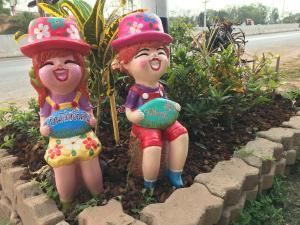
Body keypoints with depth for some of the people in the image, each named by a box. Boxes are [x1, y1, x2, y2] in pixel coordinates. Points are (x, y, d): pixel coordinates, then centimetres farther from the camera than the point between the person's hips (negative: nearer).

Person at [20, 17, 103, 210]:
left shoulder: (80, 95, -7)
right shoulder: (48, 100, -5)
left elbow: (89, 111, 3)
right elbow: (43, 118, 5)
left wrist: (91, 119, -19)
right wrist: (43, 128, -16)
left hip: (84, 139, 0)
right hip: (60, 143, 1)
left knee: (92, 174, 13)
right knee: (65, 181, 13)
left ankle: (99, 196, 38)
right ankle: (66, 202, 39)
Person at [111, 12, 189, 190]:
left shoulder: (160, 87, 7)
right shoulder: (135, 91, -11)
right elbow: (128, 112, -7)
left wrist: (173, 107, 3)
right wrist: (135, 116, -28)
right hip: (145, 126, -6)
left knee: (181, 133, -12)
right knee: (153, 145, -30)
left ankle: (174, 173, 6)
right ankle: (149, 183, -2)